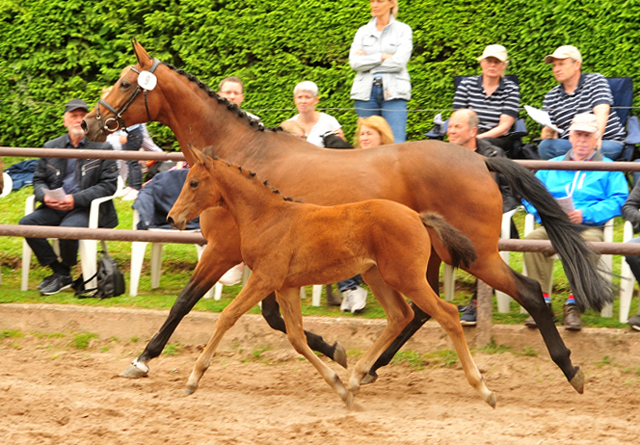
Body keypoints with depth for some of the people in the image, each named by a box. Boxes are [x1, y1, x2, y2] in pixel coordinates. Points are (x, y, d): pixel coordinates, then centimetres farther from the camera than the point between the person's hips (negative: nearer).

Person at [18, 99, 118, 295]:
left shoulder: (102, 148, 0)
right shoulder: (51, 148, 13)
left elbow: (109, 185, -5)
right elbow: (38, 180, 16)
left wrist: (76, 199, -16)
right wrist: (45, 196, -9)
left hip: (87, 208, -5)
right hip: (55, 206, 5)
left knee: (68, 228, -35)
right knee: (26, 223, -20)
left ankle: (64, 275, -8)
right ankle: (57, 270, -9)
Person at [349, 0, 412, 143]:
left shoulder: (403, 30, 7)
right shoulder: (363, 31, 14)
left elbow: (399, 62, -7)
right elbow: (354, 62, 0)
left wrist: (368, 60, -2)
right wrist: (382, 57, -6)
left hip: (393, 92, -3)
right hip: (366, 92, 3)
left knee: (396, 144, -13)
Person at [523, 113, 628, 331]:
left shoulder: (608, 169, 16)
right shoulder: (552, 166, 26)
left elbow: (618, 200, 1)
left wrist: (586, 213, -15)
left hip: (589, 227, -2)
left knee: (589, 244, -39)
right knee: (532, 240, -32)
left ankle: (573, 305, -35)